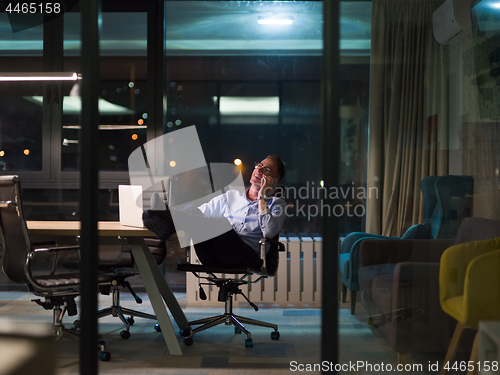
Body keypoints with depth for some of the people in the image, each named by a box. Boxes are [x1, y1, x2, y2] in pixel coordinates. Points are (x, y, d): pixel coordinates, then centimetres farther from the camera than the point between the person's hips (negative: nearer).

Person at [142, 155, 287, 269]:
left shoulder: (277, 204, 18)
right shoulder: (231, 196, 31)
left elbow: (269, 232, -2)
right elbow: (201, 211, 27)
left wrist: (262, 197, 2)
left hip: (247, 258, -4)